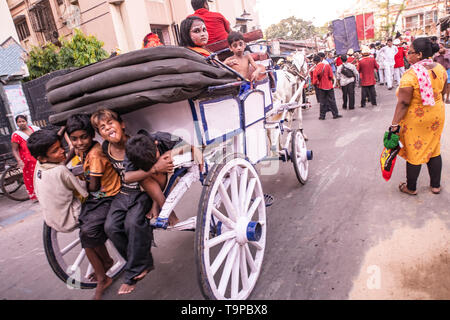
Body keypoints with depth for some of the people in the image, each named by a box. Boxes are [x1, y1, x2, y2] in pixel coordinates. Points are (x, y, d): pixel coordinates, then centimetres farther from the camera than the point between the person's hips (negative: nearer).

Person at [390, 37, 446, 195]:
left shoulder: (411, 74, -24)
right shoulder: (440, 69, -1)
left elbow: (403, 103, -24)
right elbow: (443, 91, 12)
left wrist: (395, 124, -19)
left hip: (416, 119, -6)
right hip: (437, 115, 6)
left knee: (414, 151, 7)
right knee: (434, 149, 18)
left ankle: (411, 188, 23)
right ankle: (436, 185, 31)